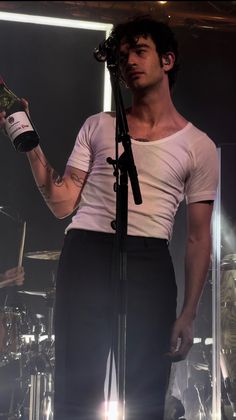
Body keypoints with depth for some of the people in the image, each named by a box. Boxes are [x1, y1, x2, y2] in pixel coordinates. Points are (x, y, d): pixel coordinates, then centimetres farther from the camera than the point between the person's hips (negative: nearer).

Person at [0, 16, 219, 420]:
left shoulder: (198, 147, 9)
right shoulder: (97, 126, 14)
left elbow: (198, 238, 8)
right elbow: (62, 204, 9)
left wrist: (188, 315, 2)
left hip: (149, 263, -1)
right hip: (86, 251, 1)